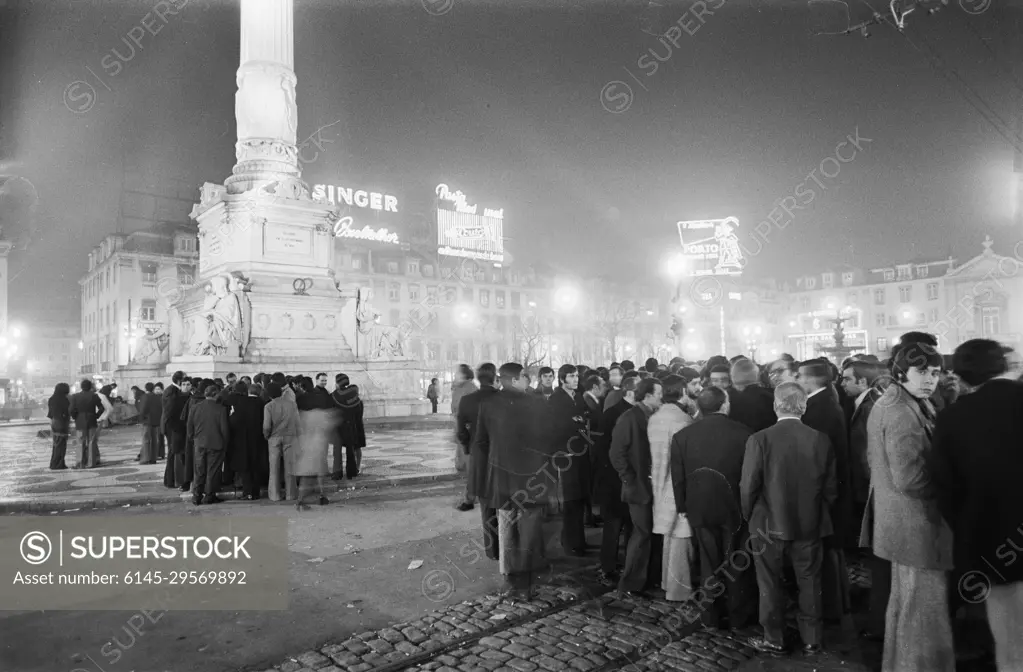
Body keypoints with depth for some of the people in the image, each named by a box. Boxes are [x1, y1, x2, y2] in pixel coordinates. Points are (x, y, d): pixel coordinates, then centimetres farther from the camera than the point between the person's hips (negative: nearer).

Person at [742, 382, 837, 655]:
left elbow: (748, 487, -14)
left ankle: (774, 639, 27)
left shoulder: (759, 440, -18)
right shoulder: (821, 440, -9)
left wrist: (750, 517, 3)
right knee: (809, 584, 19)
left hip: (769, 524, -2)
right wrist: (818, 514, 15)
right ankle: (811, 639, 32)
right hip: (810, 524, 3)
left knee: (770, 584, 14)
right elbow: (831, 488, -2)